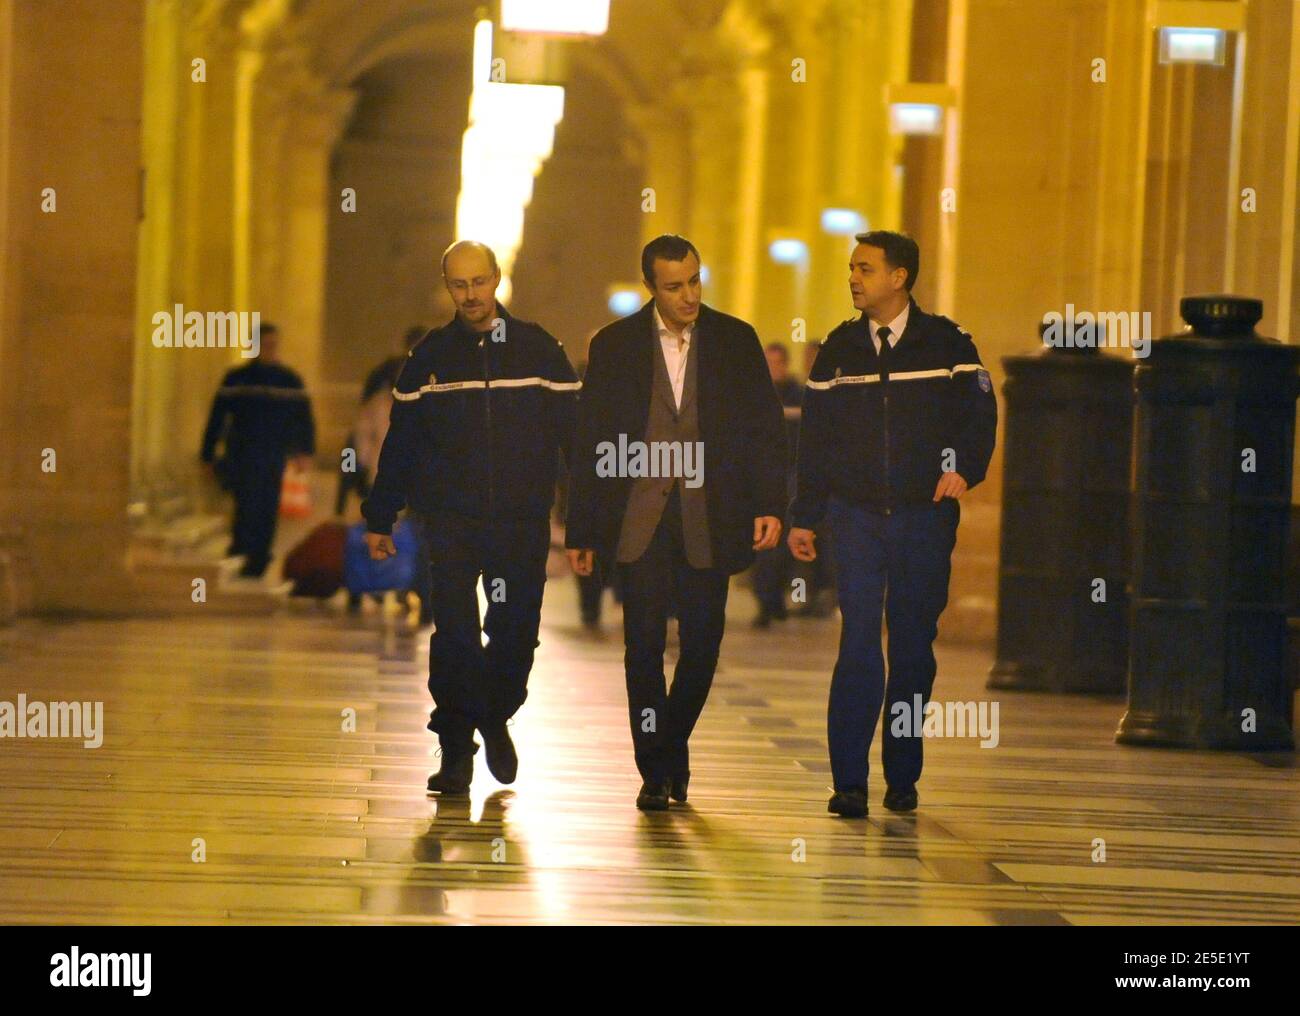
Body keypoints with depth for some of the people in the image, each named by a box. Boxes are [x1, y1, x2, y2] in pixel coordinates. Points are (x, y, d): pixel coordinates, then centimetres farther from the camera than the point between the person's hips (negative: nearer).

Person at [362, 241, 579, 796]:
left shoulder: (538, 349, 3)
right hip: (451, 525, 0)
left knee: (515, 635, 3)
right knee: (454, 638, -7)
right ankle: (456, 750, 1)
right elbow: (401, 442, 10)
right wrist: (380, 518, 10)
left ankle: (496, 719, 30)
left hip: (523, 522, 0)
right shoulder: (429, 356, 6)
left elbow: (572, 431, 4)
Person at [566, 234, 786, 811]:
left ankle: (669, 748, 24)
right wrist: (581, 531, 3)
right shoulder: (614, 346, 4)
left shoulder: (735, 341, 6)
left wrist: (770, 505, -7)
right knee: (644, 643, -4)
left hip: (708, 521, 1)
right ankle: (657, 771, 4)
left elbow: (765, 427, 5)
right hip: (638, 520, -1)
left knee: (702, 643, 2)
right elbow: (590, 441, 5)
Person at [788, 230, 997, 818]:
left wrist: (963, 468, -19)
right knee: (858, 645, -9)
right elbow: (816, 435, 12)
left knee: (914, 647, 5)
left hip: (925, 516, -1)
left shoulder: (945, 343, 1)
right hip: (856, 516, 1)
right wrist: (804, 517, 9)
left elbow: (978, 412, -1)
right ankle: (849, 784, -10)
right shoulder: (840, 349, 9)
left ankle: (902, 778, 14)